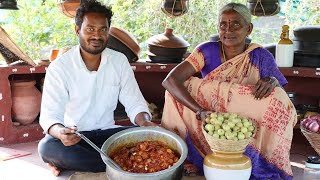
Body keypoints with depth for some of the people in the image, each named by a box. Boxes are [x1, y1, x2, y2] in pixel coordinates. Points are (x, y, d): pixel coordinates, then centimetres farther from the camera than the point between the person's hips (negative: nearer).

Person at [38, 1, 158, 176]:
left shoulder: (119, 61, 0)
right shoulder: (58, 67, -11)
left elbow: (134, 102, 1)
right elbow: (50, 115, -15)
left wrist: (144, 122, -23)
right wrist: (60, 132, -39)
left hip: (107, 132, 3)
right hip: (73, 136, -2)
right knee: (47, 146, -34)